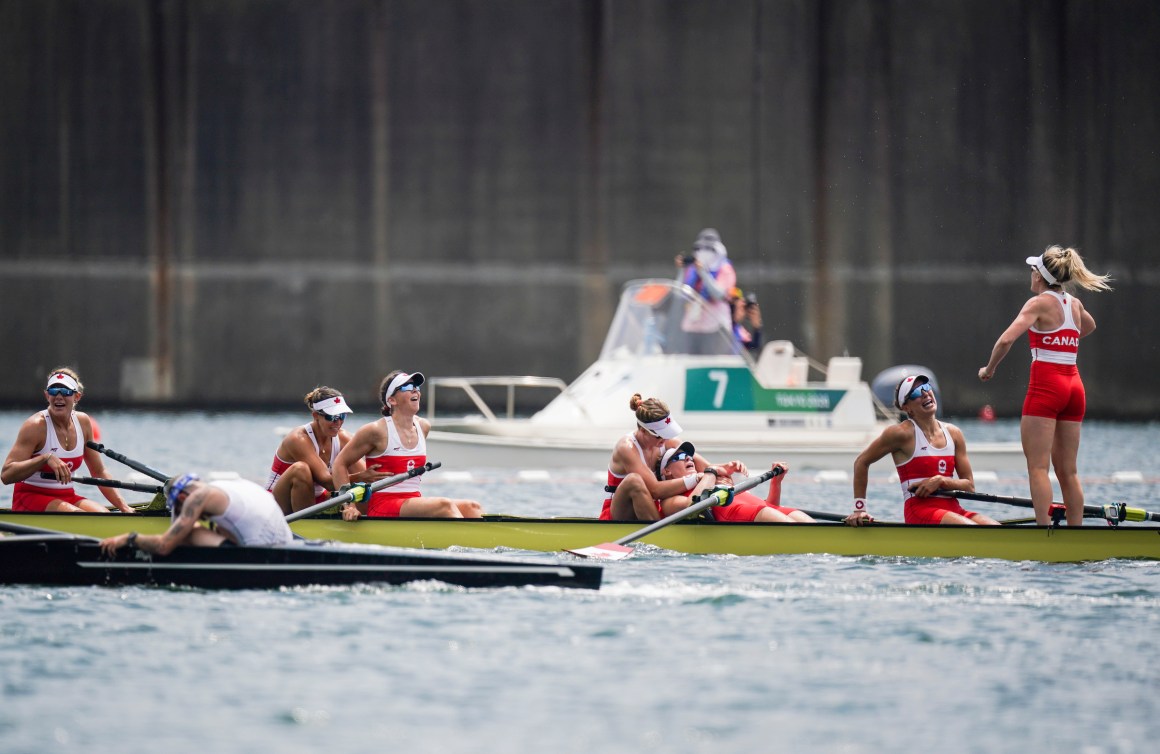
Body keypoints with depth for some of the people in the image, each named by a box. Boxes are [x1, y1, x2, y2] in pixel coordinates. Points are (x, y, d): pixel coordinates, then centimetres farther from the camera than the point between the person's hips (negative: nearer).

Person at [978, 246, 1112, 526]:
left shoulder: (1039, 303, -7)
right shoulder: (1075, 304, 13)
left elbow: (1006, 339, -19)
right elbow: (1089, 326, 39)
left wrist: (989, 369, -5)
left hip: (1045, 387, -7)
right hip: (1074, 386, 7)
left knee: (1038, 467, -8)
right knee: (1067, 471, 9)